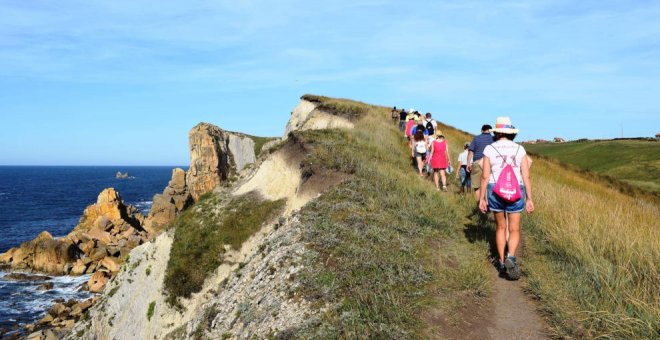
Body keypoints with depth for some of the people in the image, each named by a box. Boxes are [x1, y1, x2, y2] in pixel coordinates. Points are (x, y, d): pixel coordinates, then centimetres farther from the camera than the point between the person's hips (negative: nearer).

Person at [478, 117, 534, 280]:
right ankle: (510, 258, -21)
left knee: (501, 227, 18)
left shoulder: (489, 149, -4)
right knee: (514, 231, 7)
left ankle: (501, 263, 19)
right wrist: (529, 199, 2)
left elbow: (485, 177, -5)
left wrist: (482, 198, 1)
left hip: (495, 192, 0)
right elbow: (526, 176, -3)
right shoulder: (520, 149, 0)